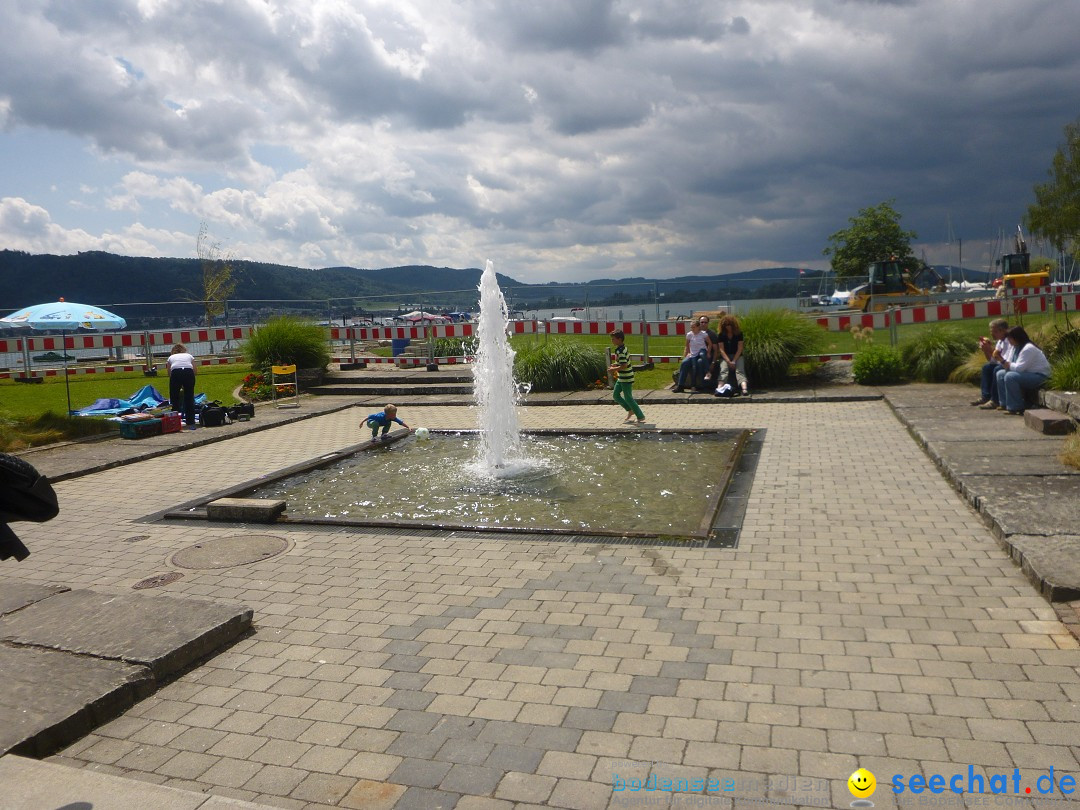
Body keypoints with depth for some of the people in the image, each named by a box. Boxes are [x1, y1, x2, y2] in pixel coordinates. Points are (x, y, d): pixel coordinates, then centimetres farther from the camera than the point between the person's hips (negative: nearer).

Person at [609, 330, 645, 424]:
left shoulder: (620, 351, -22)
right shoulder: (623, 348, 9)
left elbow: (624, 365, -27)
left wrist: (614, 369, -17)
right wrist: (615, 365, 10)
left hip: (626, 378, -10)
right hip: (621, 378, 10)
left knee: (628, 398, -1)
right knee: (615, 395, 16)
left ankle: (641, 417, 7)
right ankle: (630, 411, 25)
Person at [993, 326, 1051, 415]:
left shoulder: (1028, 349, -21)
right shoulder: (1018, 347, 10)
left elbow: (1019, 368, -26)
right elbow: (1015, 365, 9)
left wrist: (1007, 364, -12)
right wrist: (1003, 361, -8)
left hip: (1039, 376, -11)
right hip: (1028, 373, 11)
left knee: (1010, 376, -30)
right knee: (1000, 374, 6)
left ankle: (1015, 408, -23)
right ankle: (1005, 404, 1)